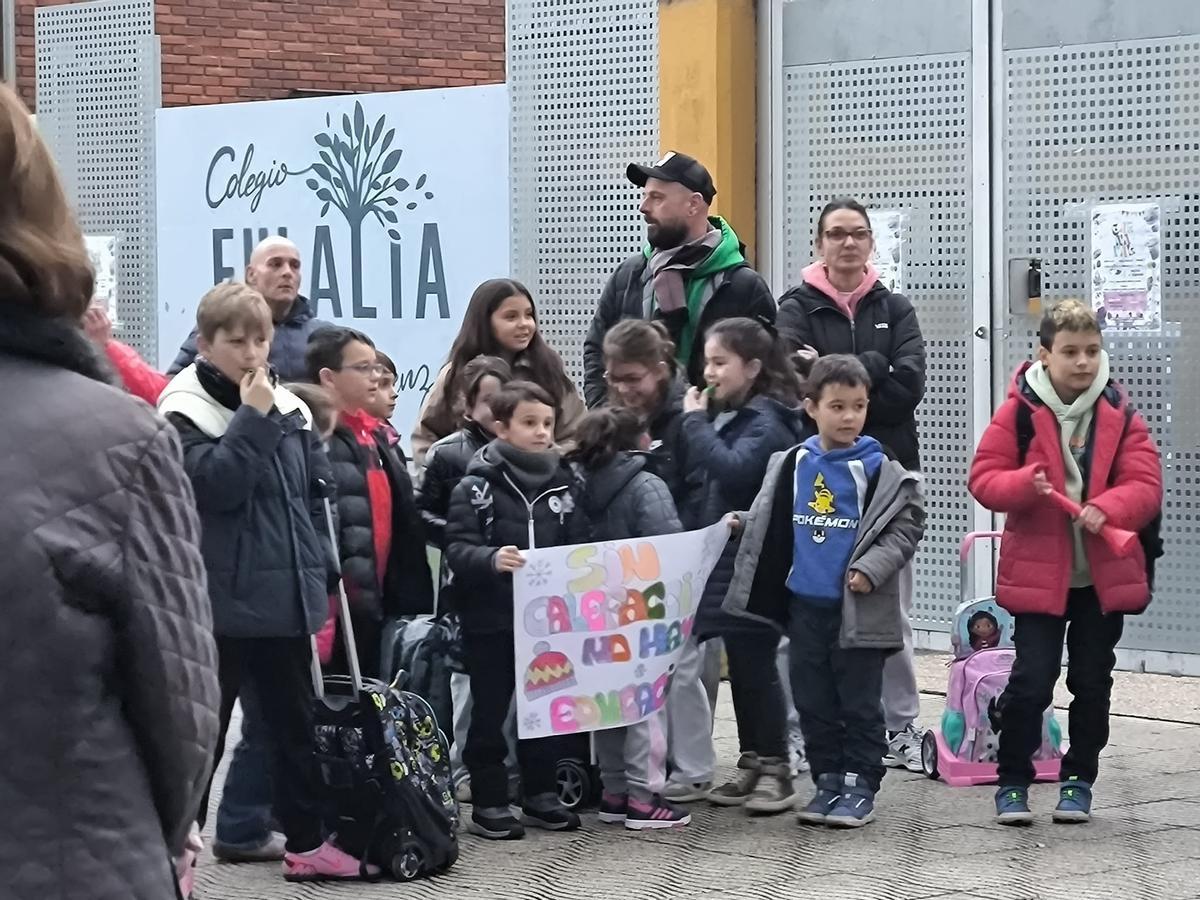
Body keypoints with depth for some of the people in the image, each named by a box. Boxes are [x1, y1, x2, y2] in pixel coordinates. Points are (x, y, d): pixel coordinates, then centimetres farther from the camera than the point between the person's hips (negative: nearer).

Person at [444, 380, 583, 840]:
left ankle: (541, 795, 23)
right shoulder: (477, 486, -8)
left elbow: (573, 546, 15)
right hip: (490, 618, -5)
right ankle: (488, 804, 10)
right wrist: (491, 559, -31)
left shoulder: (562, 482, 7)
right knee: (490, 711, 3)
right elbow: (457, 549, -14)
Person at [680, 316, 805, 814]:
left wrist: (696, 422, -19)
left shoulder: (765, 421, -12)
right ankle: (753, 764, 18)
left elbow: (734, 470, -28)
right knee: (740, 665, 12)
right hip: (728, 560, 9)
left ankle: (775, 769, 2)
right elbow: (706, 479, 21)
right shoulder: (733, 416, 15)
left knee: (756, 665, -5)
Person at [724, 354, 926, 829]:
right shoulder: (792, 465, 5)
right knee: (813, 702, 11)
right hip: (804, 605, 4)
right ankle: (828, 781, 21)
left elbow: (906, 526, -6)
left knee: (859, 703, 3)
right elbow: (769, 527, 18)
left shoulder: (878, 470, -7)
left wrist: (870, 569, -14)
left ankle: (860, 785, 11)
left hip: (858, 609, -4)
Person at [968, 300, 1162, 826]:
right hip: (1037, 573, -2)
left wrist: (1108, 508, -24)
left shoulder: (1119, 414, 0)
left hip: (1104, 575, 3)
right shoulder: (1019, 411, -6)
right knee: (1031, 680, -5)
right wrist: (1026, 484, -25)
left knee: (1092, 683, 10)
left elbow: (1145, 484, -5)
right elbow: (983, 478, -5)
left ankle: (1078, 780, 25)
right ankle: (1012, 782, 8)